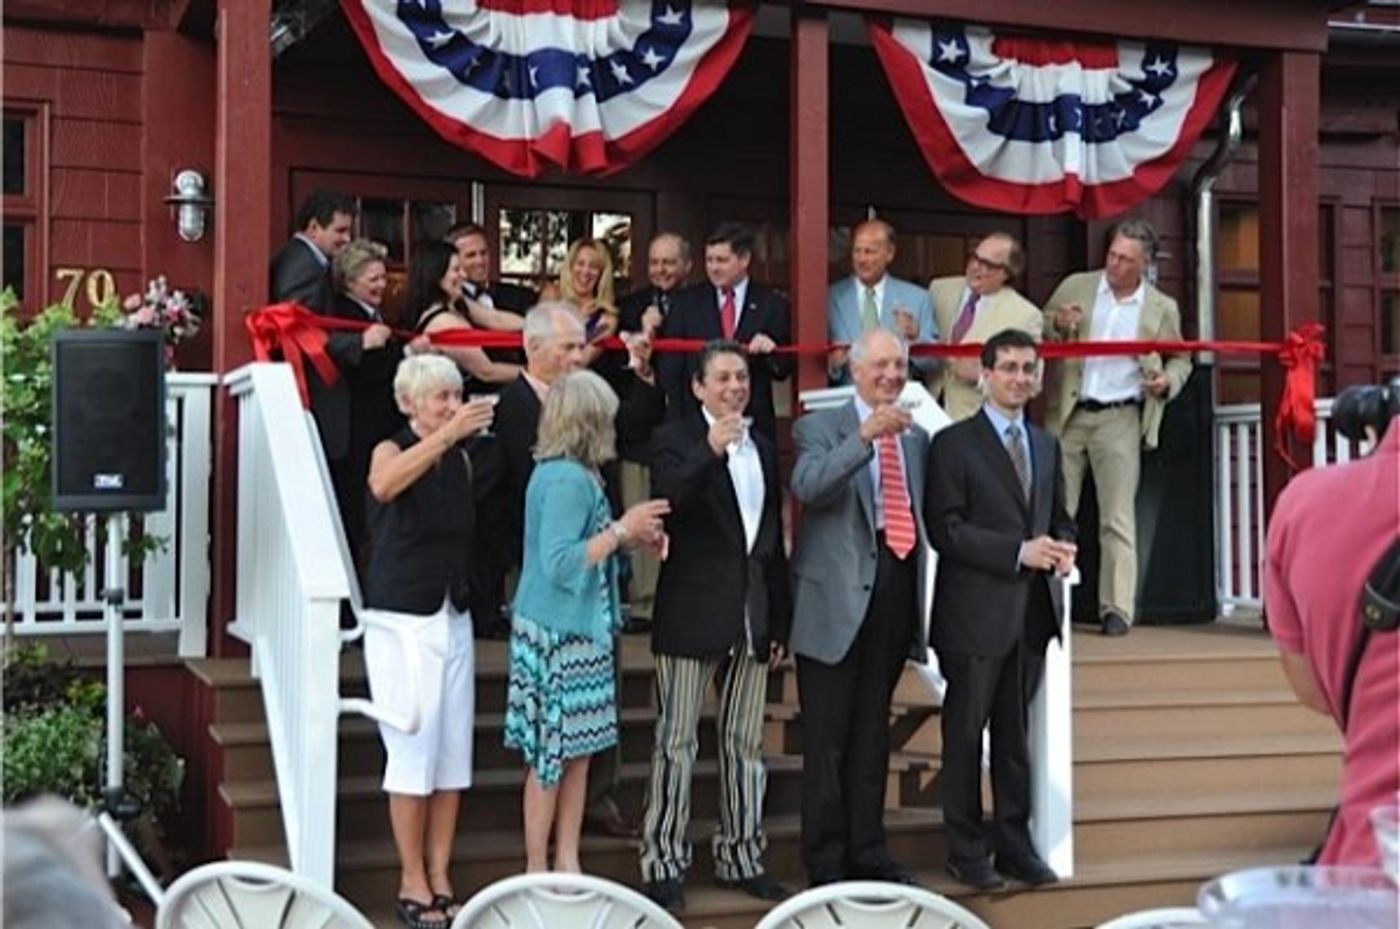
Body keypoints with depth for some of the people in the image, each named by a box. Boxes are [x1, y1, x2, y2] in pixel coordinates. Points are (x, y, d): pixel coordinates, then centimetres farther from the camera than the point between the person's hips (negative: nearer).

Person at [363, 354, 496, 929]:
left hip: (454, 618, 5)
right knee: (413, 751, -5)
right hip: (403, 620, -5)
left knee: (454, 752, 5)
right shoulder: (392, 450, -7)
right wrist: (447, 435, -37)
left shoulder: (462, 459, 7)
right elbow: (383, 485, -33)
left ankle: (441, 879, 14)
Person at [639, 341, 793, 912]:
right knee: (676, 742, -1)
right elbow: (666, 502, -21)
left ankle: (741, 857, 21)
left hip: (752, 617, 6)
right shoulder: (677, 439, -2)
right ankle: (662, 864, 6)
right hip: (693, 613, -6)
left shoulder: (763, 449, 15)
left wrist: (780, 622, 16)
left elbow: (774, 541, 17)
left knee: (745, 742, 11)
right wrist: (710, 452, -31)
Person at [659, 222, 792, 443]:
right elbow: (671, 369, 2)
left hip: (755, 423, 0)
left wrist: (771, 352, -15)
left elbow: (783, 371, 7)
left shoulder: (772, 304, 5)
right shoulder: (686, 303, 6)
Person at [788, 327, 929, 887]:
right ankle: (825, 861, 9)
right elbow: (807, 487, -22)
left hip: (894, 589, 5)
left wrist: (922, 599, 13)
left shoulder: (915, 437, 16)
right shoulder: (820, 427, -2)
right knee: (827, 739, 1)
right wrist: (866, 435, -30)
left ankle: (867, 853, 22)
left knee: (872, 733, 13)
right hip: (838, 599, -5)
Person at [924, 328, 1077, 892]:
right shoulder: (954, 444, -4)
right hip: (976, 613, -5)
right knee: (966, 733, 2)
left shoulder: (1046, 446, 16)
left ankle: (1015, 845, 21)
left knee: (1015, 734, 12)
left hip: (1031, 613, 6)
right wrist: (1019, 552, -17)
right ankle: (965, 850, 12)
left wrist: (1063, 546, -1)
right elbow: (944, 529, -12)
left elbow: (1059, 516, 22)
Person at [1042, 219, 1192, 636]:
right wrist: (1057, 325, -12)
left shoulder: (1162, 308, 5)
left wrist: (1167, 381, -5)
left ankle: (1117, 608, 0)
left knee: (1118, 518, -3)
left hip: (1120, 418, -1)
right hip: (1067, 414, 1)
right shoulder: (1074, 288, 5)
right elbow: (1038, 332, 10)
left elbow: (1180, 360, 16)